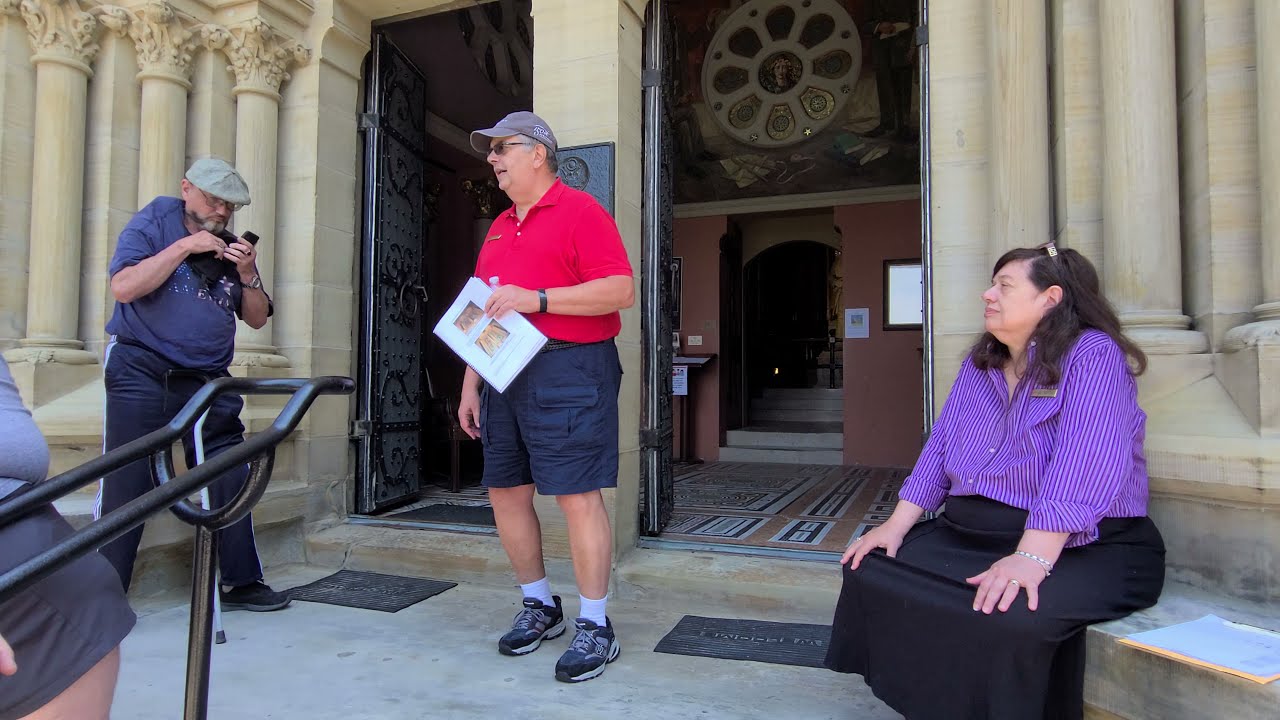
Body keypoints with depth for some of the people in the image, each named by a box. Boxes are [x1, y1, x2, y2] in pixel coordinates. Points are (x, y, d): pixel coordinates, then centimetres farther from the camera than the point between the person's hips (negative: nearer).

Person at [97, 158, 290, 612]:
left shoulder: (231, 247, 13)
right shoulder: (153, 224, 2)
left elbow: (257, 318, 10)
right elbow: (123, 287, -13)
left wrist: (248, 275, -7)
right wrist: (183, 247, -15)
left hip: (208, 383, 4)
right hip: (142, 375, -4)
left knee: (231, 483, 3)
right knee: (126, 489, -4)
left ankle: (242, 583, 13)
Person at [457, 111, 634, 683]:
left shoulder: (579, 211, -3)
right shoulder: (499, 229, 21)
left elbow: (621, 290, -14)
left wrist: (536, 299, -19)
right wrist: (471, 384, 17)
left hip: (568, 371, -8)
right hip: (506, 374, 8)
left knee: (577, 496, -6)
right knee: (504, 492, 10)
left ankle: (595, 627, 7)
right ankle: (539, 605, 27)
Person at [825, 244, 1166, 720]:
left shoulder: (1092, 355, -11)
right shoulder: (978, 365, 13)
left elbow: (1085, 465, -25)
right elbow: (939, 447, 10)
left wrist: (1031, 558, -34)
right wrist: (897, 526, 0)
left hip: (1083, 548, -7)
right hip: (967, 535, 8)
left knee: (1009, 615, -35)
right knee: (871, 572, -3)